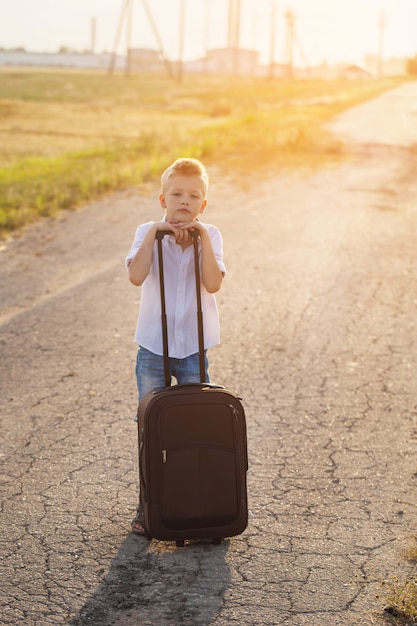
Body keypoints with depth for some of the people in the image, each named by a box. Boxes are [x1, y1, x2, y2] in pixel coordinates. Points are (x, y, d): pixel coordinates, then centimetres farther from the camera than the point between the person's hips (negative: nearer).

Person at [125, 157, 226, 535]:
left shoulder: (210, 237, -3)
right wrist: (153, 234, -22)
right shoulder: (148, 233, -3)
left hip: (193, 348, 0)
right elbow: (136, 277, -21)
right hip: (153, 347, 0)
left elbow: (213, 283, -19)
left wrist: (202, 236, -20)